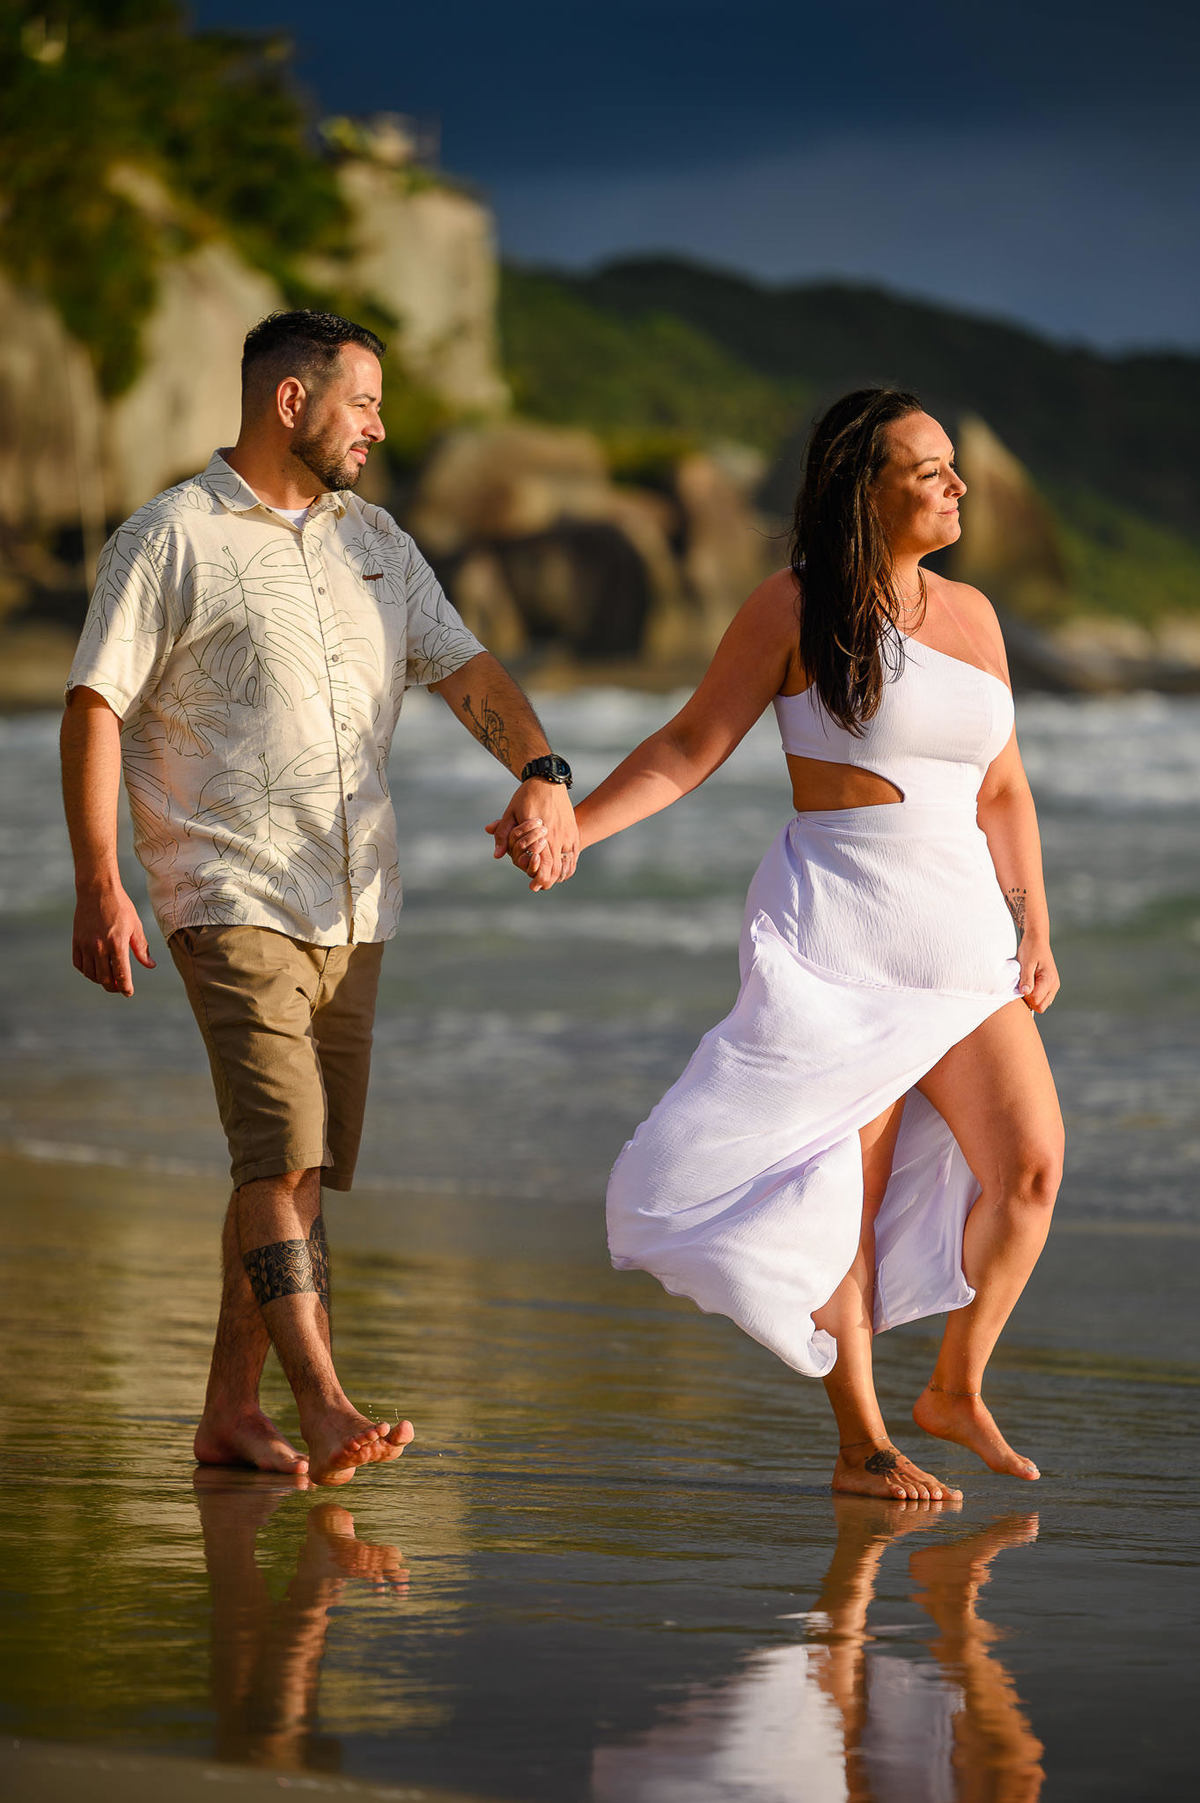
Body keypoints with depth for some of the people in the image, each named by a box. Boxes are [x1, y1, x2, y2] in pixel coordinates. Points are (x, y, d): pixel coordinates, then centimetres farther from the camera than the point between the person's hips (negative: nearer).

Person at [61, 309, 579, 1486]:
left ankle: (230, 1414, 14)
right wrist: (99, 889, -13)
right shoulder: (172, 540, -3)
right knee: (281, 1154, -17)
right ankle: (324, 1410, -22)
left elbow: (463, 670, 10)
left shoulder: (374, 543, 16)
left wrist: (539, 772, -10)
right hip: (231, 896, -7)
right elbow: (95, 709, -6)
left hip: (351, 904, 7)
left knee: (298, 1169, 6)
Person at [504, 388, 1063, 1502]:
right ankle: (859, 1443, 6)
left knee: (1031, 1165, -4)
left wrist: (1035, 934, 10)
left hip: (963, 936, 5)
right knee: (848, 1185, -4)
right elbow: (689, 750, -3)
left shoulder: (971, 615, 13)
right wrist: (570, 825, -15)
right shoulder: (797, 610, -3)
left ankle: (955, 1391, 15)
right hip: (836, 932, -5)